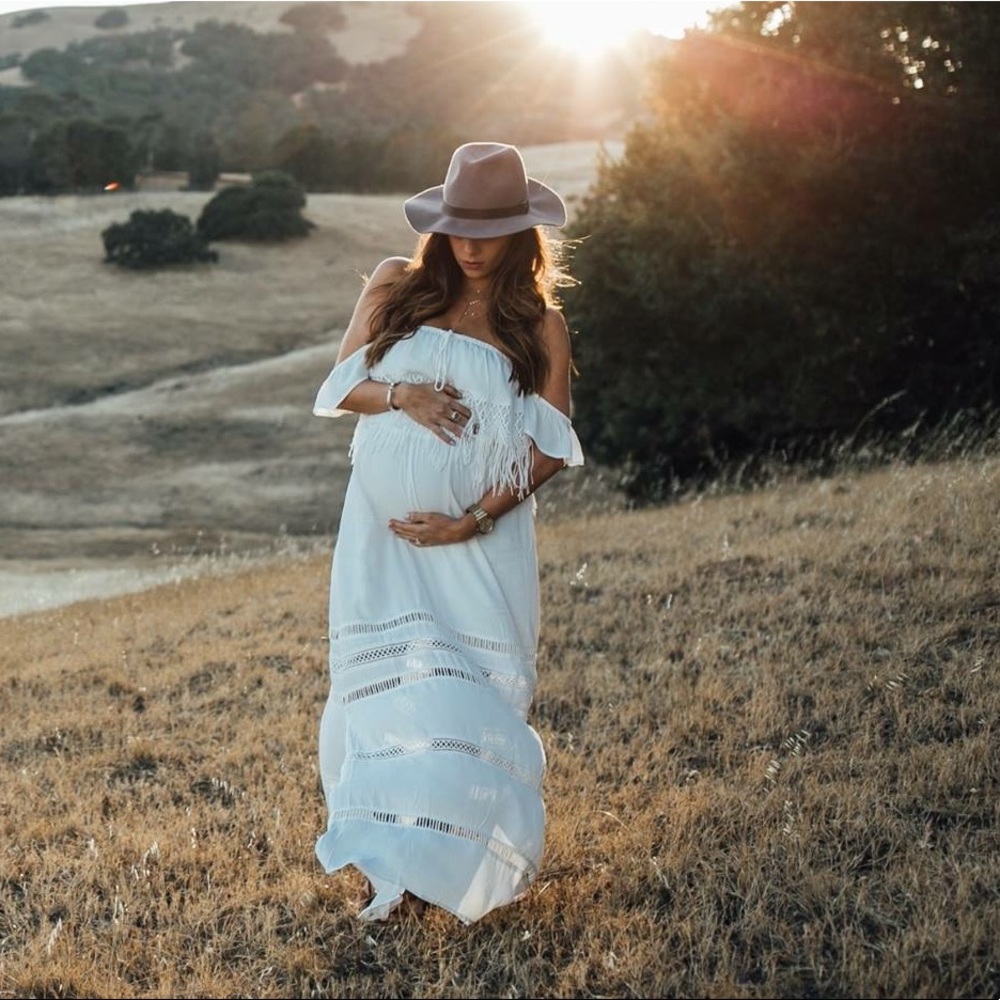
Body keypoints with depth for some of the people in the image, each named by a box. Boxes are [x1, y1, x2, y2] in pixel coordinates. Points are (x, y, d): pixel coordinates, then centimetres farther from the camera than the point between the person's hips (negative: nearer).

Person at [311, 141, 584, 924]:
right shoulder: (396, 289, 6)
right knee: (387, 682, 0)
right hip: (385, 529, 2)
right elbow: (340, 388, 7)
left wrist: (475, 519, -14)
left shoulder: (539, 324, 1)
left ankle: (461, 861, 7)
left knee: (471, 691, -3)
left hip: (482, 539, -1)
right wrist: (402, 395, -14)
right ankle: (392, 859, 10)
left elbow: (549, 447, -3)